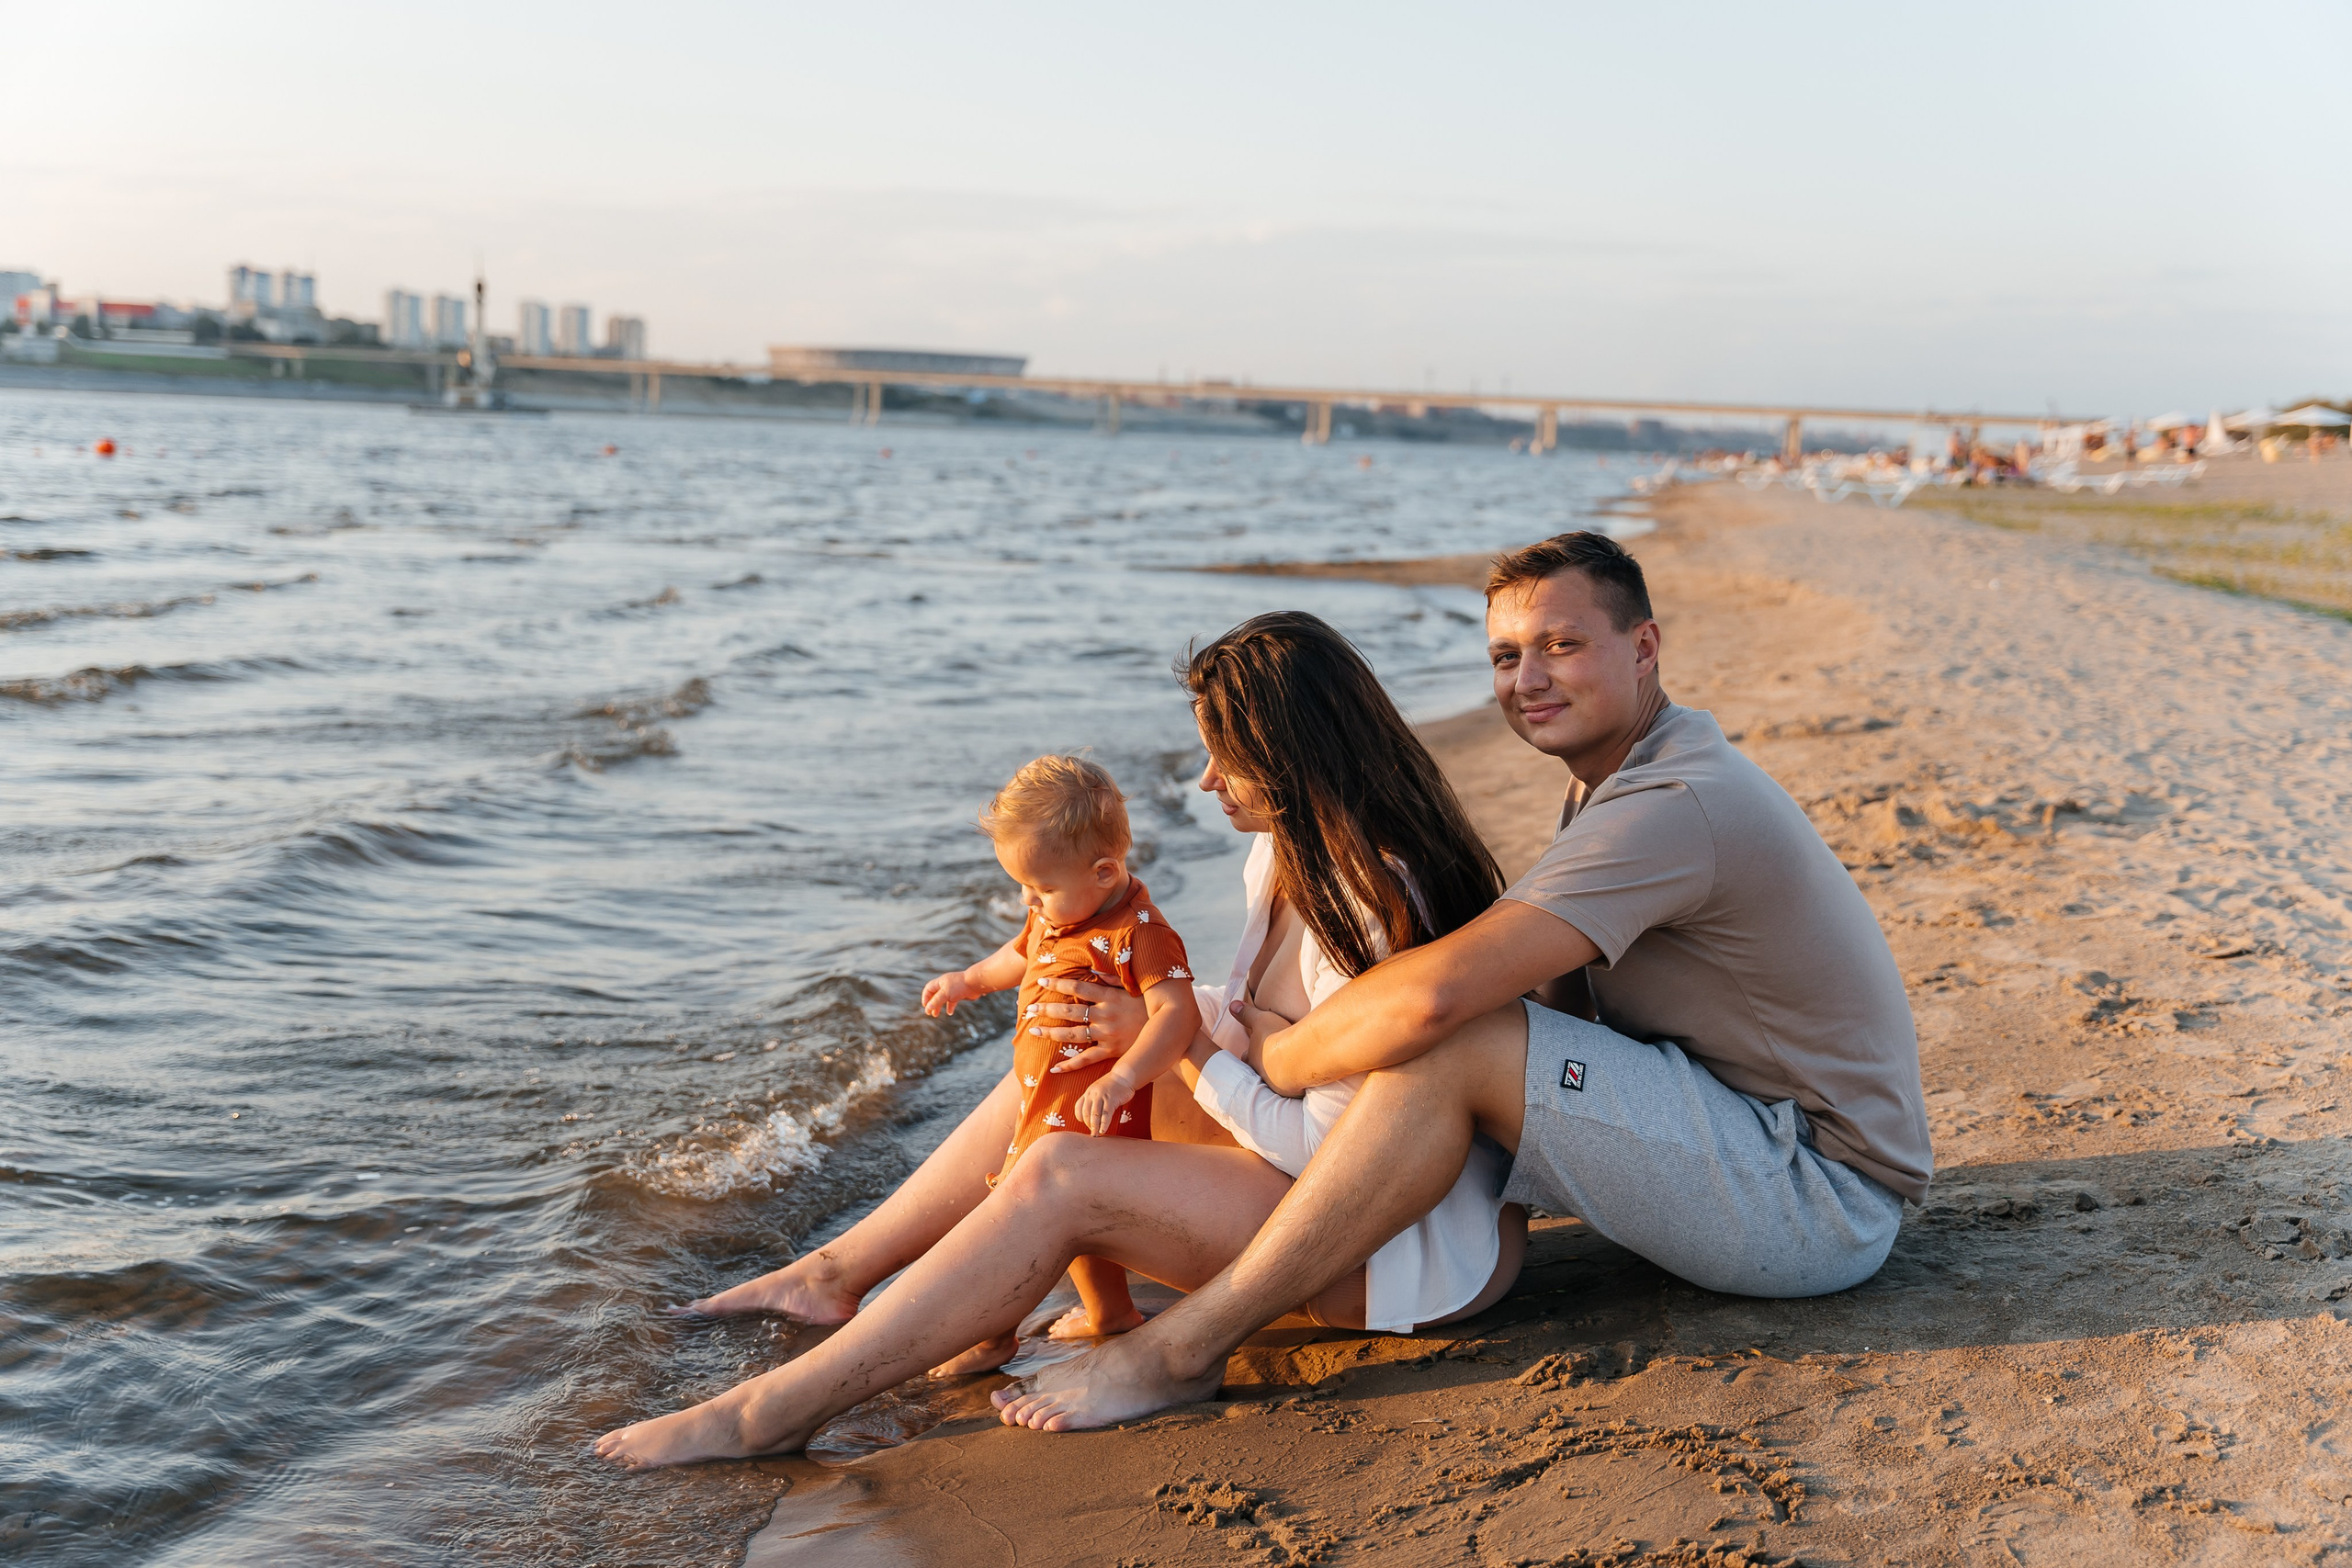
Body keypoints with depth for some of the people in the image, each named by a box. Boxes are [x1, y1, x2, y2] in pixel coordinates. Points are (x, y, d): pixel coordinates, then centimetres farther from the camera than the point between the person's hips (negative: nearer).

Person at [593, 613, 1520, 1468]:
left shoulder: (1375, 901, -26)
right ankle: (835, 1275, 13)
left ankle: (775, 1412, -17)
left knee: (1062, 1183, -23)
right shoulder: (1285, 854, 4)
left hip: (1436, 1244, -10)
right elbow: (1261, 1023, 12)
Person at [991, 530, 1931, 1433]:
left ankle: (1184, 1348, -19)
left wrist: (1274, 1059, -14)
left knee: (1458, 1050, -24)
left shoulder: (1674, 803, -24)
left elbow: (1435, 995, -32)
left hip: (1824, 1195, -10)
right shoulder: (1612, 778, 11)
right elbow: (1559, 1000, 10)